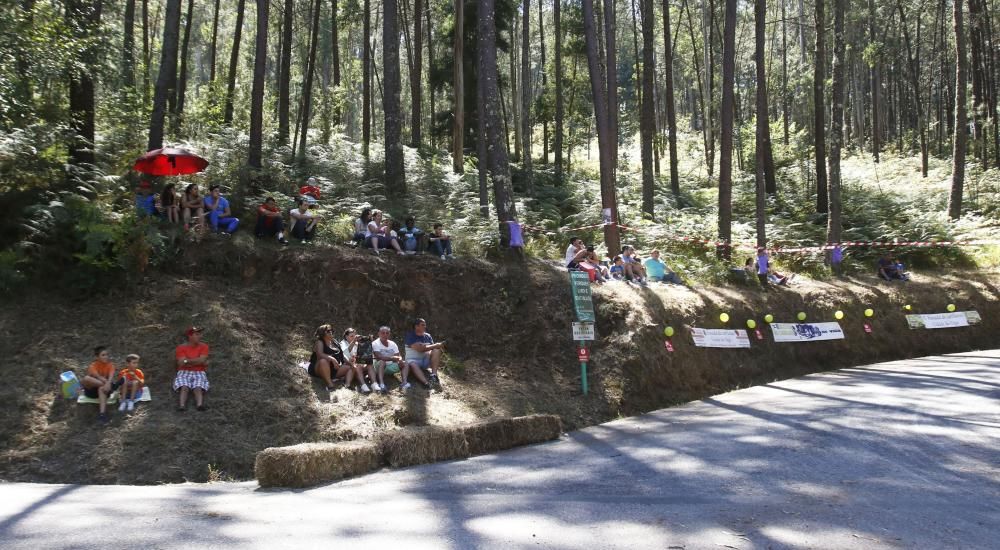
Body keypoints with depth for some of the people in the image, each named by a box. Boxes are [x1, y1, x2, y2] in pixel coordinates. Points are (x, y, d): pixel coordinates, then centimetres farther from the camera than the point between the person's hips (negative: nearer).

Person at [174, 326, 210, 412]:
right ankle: (182, 406, -51)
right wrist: (197, 361, -8)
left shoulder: (204, 346, 8)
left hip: (199, 373, 0)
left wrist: (187, 361, -6)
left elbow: (202, 360, -7)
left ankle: (200, 405, -55)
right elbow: (182, 363, -9)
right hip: (184, 372, 0)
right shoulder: (181, 348, 4)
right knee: (184, 387, -31)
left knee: (198, 388, -30)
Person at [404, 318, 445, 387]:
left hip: (426, 360, 5)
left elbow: (433, 348, 2)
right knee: (412, 364, -38)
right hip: (413, 360, -5)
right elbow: (419, 349, -21)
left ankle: (434, 375, -32)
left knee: (437, 350, -18)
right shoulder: (410, 336, -8)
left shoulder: (428, 336, 9)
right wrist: (435, 345, -20)